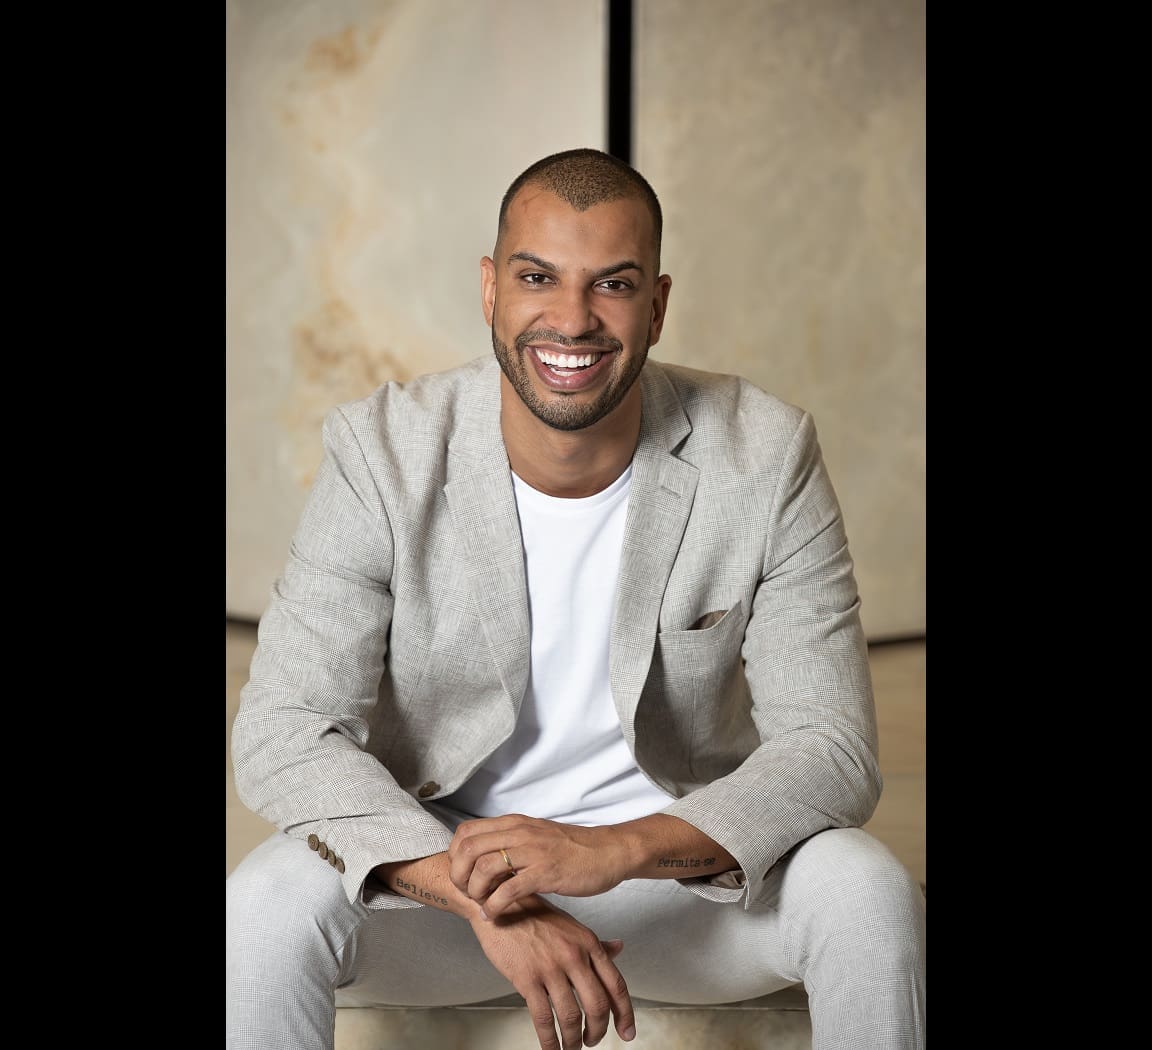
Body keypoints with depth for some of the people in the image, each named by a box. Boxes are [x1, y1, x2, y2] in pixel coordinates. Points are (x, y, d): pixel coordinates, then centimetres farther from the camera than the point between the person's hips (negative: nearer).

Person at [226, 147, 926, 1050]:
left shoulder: (765, 457, -14)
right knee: (267, 904, -29)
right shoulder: (383, 453, -15)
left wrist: (614, 850, -34)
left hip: (678, 862, 1)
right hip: (441, 852, 0)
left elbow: (833, 752, -16)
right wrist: (483, 895, -35)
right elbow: (280, 734, -19)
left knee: (870, 890, -27)